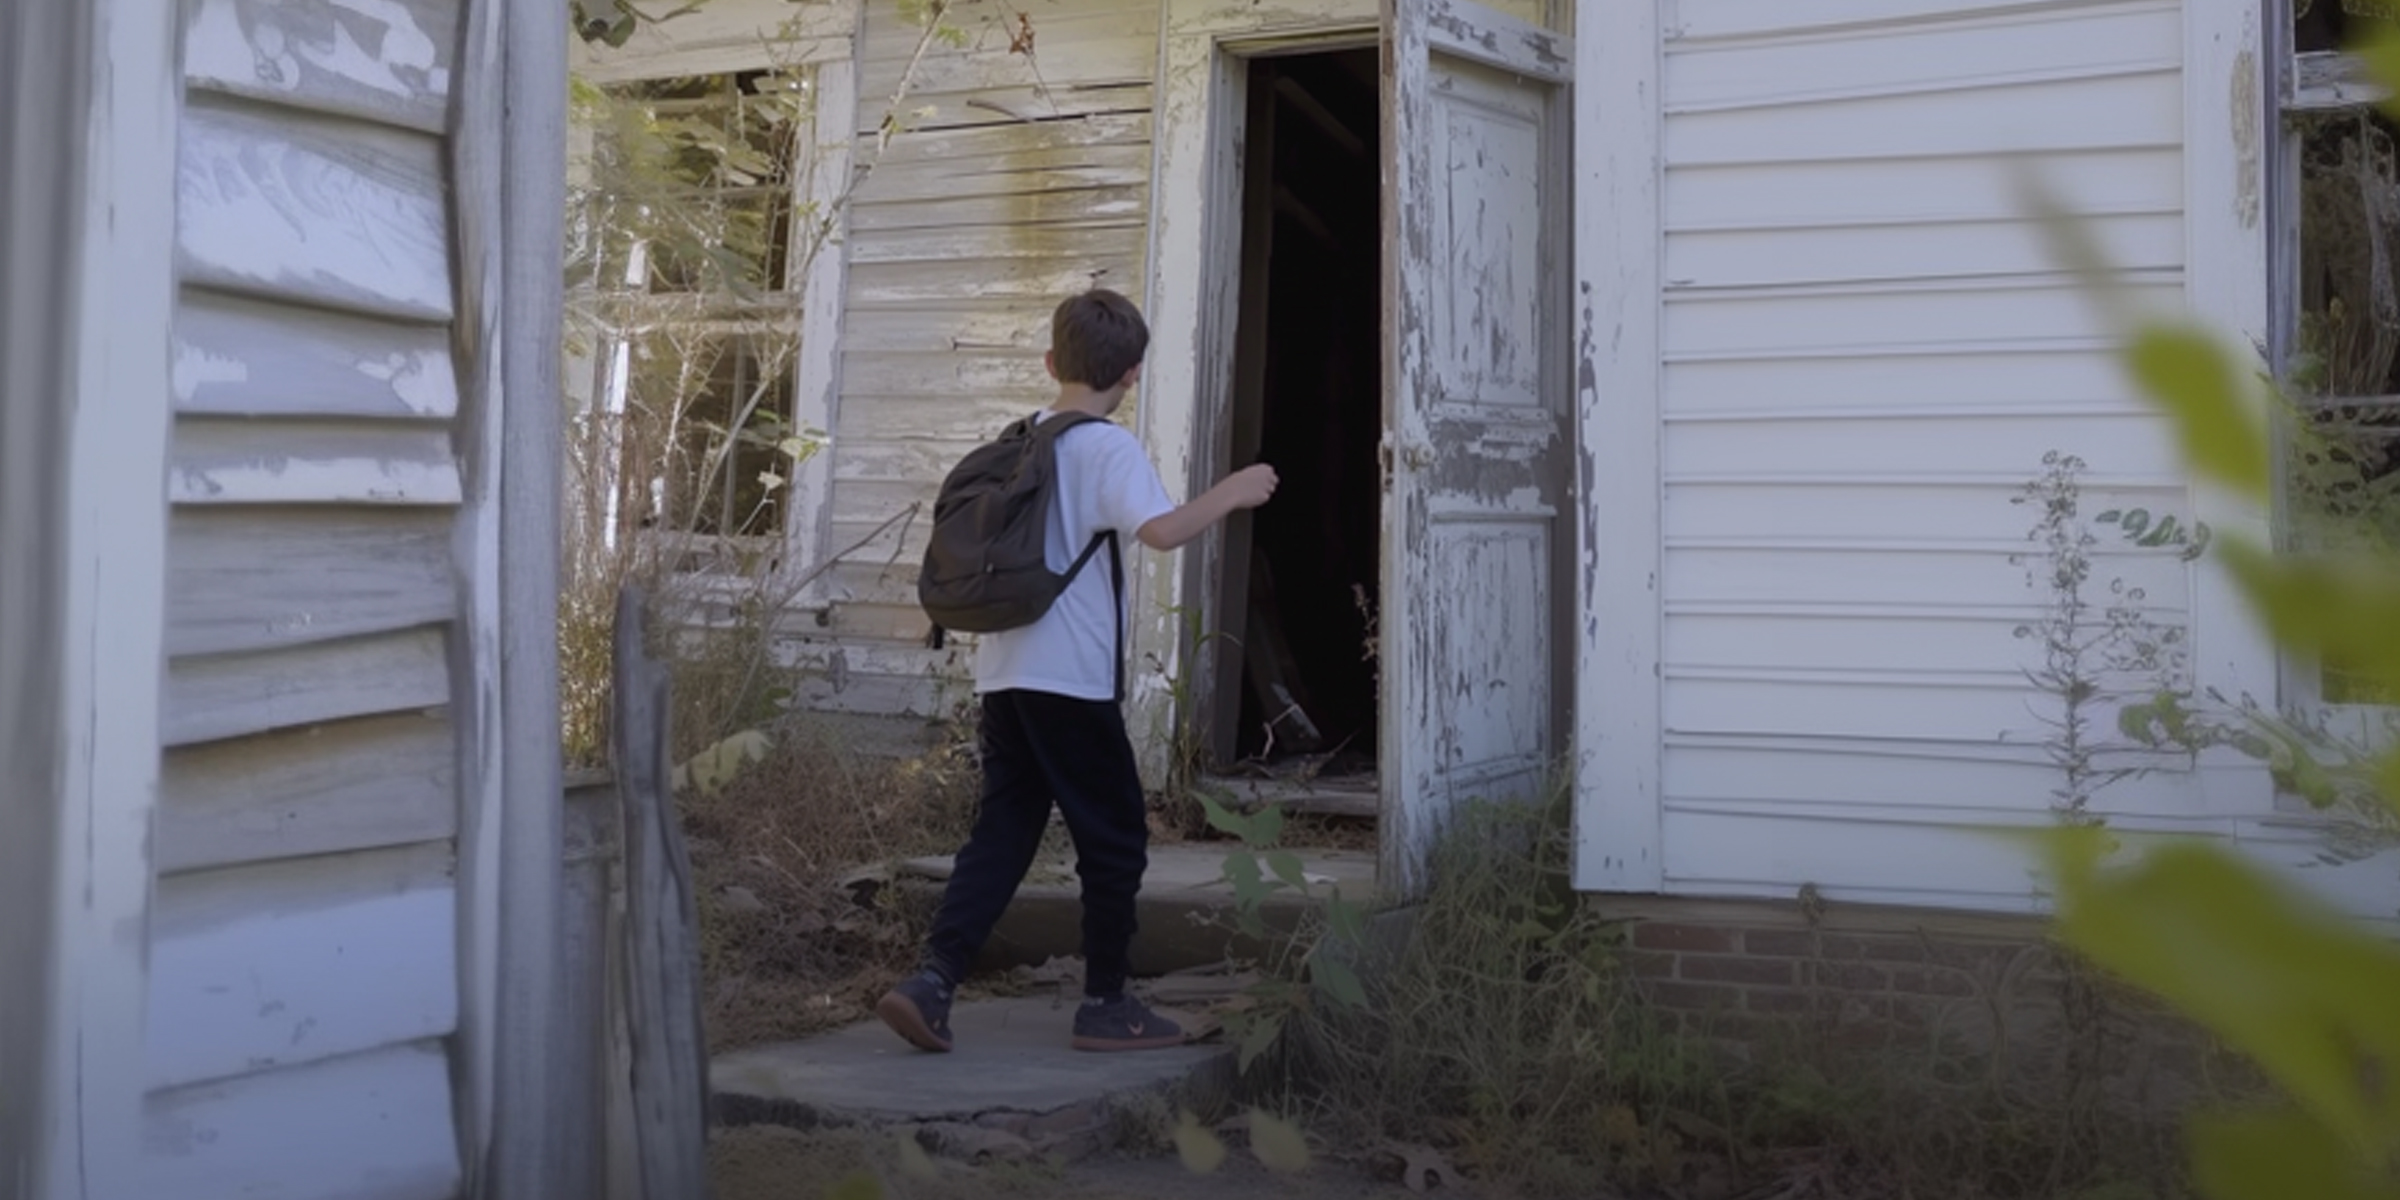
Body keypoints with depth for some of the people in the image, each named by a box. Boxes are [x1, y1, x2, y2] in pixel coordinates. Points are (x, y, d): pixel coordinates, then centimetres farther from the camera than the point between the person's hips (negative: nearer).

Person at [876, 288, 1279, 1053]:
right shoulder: (1108, 447, -9)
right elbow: (1161, 530, -24)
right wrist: (1231, 493, -10)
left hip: (1004, 673, 7)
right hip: (1071, 679, -7)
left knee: (1002, 833, 9)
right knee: (1115, 839, 6)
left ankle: (932, 982, -3)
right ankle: (1106, 1005, 12)